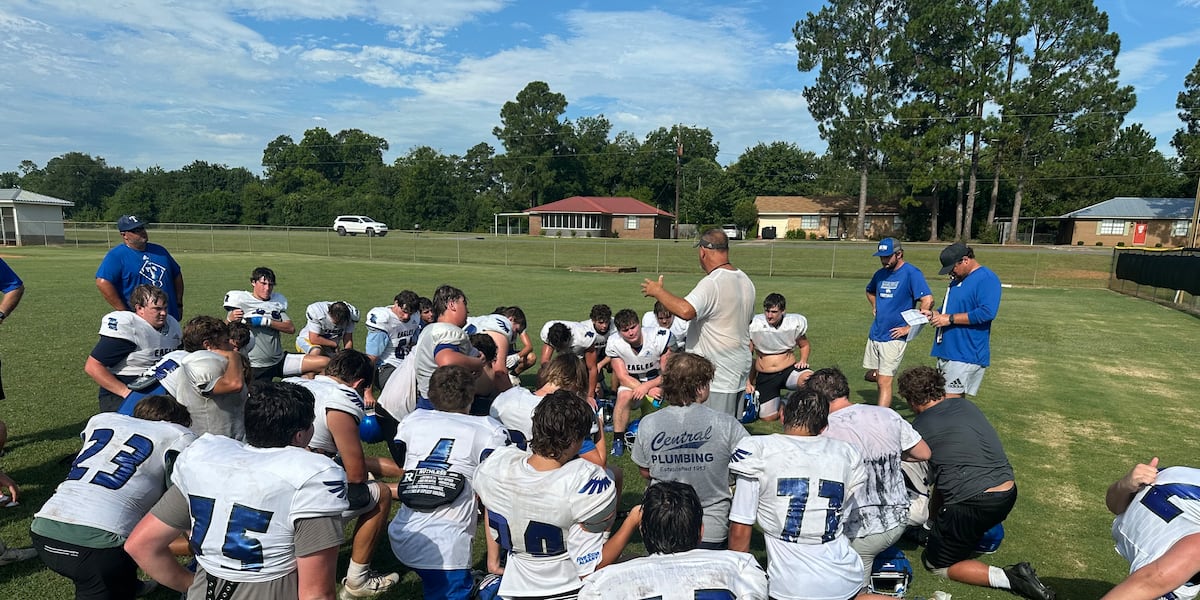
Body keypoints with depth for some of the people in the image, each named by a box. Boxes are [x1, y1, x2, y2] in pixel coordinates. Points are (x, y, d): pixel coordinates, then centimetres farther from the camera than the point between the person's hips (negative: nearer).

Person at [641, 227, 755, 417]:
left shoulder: (712, 283, -21)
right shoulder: (746, 281, 10)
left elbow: (685, 310, -38)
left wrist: (658, 292, -22)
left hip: (717, 375, -10)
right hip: (739, 369, 10)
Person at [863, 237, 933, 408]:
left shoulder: (911, 273, -12)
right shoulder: (880, 273, 9)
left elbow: (928, 301, -23)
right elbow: (870, 290, 32)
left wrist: (910, 327, -20)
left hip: (894, 337, -7)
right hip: (875, 334, 7)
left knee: (884, 381, -8)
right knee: (871, 376, 17)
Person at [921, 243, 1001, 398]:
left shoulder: (987, 279, -11)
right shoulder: (957, 279, 18)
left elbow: (987, 312, -23)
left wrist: (950, 319, -19)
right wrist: (935, 315, 8)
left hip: (966, 355, -9)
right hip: (947, 351, 9)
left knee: (951, 401, -11)